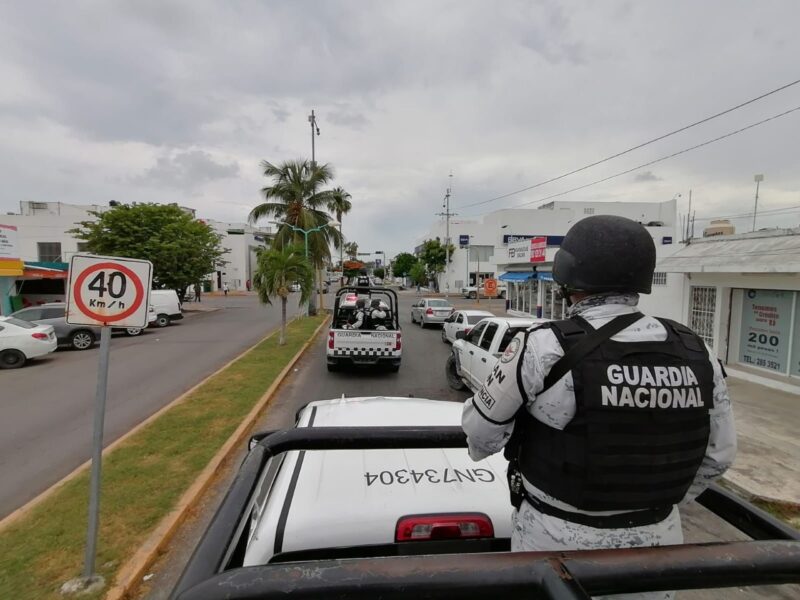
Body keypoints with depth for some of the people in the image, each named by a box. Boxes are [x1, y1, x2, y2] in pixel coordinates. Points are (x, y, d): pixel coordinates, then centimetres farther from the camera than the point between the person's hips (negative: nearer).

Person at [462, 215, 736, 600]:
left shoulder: (545, 349, -24)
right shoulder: (696, 354, -7)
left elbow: (482, 432, -13)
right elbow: (718, 454, 4)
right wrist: (662, 502, 17)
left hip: (561, 540, -4)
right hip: (657, 539, 4)